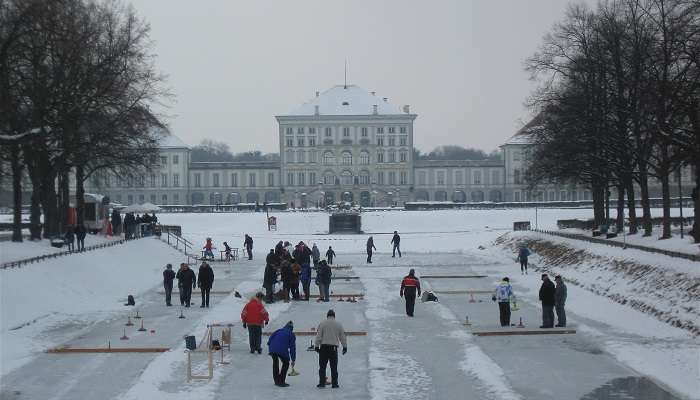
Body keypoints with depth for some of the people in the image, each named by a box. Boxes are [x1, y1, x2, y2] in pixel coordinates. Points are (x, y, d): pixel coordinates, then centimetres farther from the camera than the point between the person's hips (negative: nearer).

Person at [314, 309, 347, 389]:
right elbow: (342, 337, 10)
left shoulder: (322, 324, -1)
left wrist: (316, 346, -1)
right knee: (334, 367, 5)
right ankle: (334, 384, 5)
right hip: (334, 348, 1)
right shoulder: (338, 324, 6)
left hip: (323, 347, -1)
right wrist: (345, 347, 18)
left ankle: (322, 383, 4)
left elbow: (318, 336, -5)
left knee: (322, 366, 5)